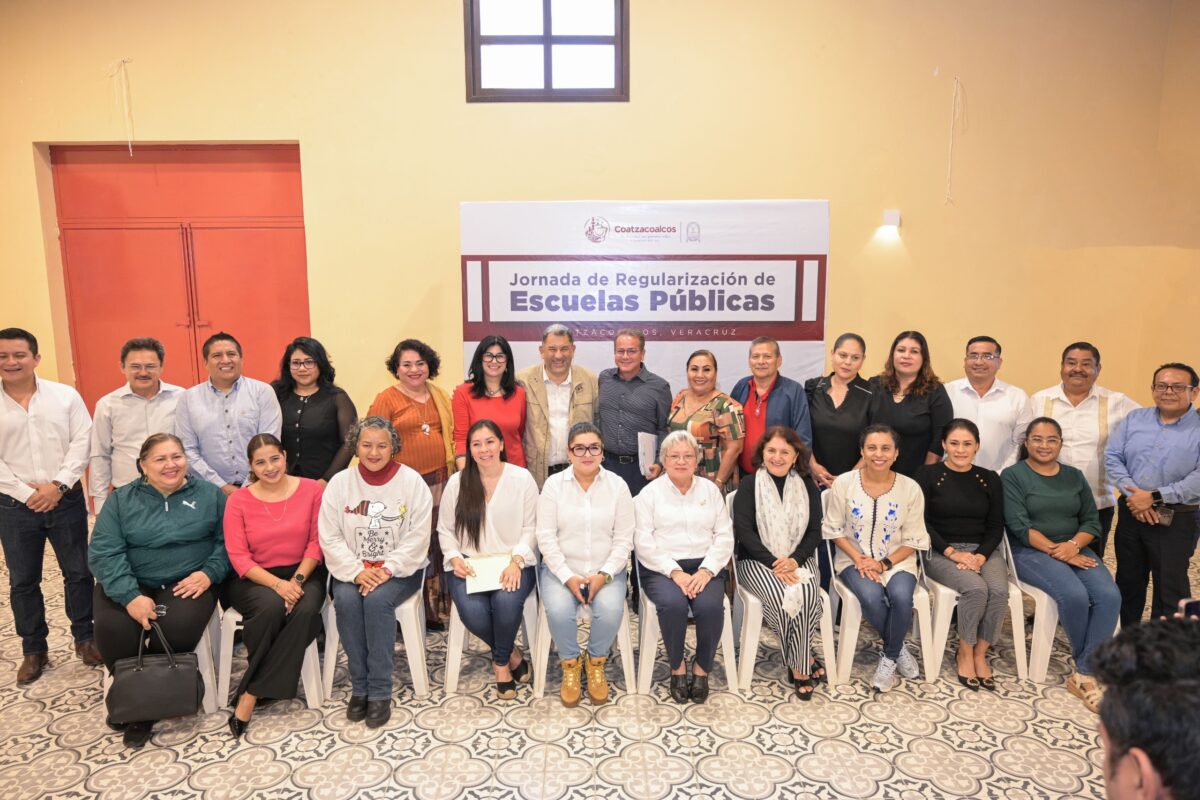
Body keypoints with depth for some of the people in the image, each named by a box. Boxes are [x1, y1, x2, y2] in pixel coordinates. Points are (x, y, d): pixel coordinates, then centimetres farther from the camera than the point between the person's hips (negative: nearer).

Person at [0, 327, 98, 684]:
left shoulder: (65, 395, -2)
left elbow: (82, 443, -5)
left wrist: (58, 486, -14)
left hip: (66, 500, 0)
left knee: (79, 572, 8)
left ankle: (85, 638, 25)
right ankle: (34, 650, 25)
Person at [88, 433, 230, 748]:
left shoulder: (210, 495, 5)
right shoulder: (121, 500, 5)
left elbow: (226, 540, 4)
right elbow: (104, 552, -5)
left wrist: (209, 572, -14)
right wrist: (131, 596, -19)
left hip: (188, 582, -1)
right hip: (130, 584, 1)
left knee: (179, 627, -30)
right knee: (114, 629, -27)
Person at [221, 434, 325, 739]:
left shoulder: (311, 490, -2)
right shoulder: (238, 500, -2)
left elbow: (316, 542, -2)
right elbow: (238, 556, -7)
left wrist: (297, 580, -16)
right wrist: (276, 584, -21)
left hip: (302, 573, 1)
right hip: (254, 578, 0)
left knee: (305, 610, -31)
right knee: (271, 606, -34)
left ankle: (250, 693, -19)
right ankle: (264, 683, -10)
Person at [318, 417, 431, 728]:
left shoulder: (411, 481, -4)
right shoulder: (339, 482, 2)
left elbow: (417, 537, -9)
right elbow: (330, 537, -2)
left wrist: (387, 570, -20)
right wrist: (356, 571, -15)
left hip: (399, 569, -2)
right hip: (352, 568, 2)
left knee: (378, 599, -30)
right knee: (346, 599, -28)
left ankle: (380, 692, -18)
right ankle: (359, 687, -13)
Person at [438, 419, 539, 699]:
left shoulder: (522, 478, 0)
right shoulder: (456, 482, 5)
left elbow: (531, 528, 0)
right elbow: (445, 529, 10)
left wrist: (516, 561, -15)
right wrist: (455, 558, -8)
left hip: (512, 563, -1)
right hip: (469, 565, 2)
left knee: (507, 601, -32)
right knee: (472, 612, -27)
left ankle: (500, 662, 0)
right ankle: (511, 655, 5)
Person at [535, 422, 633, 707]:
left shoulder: (618, 485, 0)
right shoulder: (554, 484, -1)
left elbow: (623, 539, -1)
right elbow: (546, 537, -5)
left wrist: (604, 575, -15)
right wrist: (567, 577, -15)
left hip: (606, 571, 0)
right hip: (561, 569, 0)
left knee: (611, 609, -29)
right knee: (558, 610, -29)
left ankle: (596, 662, 1)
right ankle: (570, 664, 0)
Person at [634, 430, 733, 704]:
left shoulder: (710, 490, 13)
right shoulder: (650, 493, 4)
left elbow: (724, 536, 6)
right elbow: (644, 542, -4)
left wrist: (706, 570, -10)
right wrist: (675, 572, -16)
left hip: (705, 566, 2)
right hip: (662, 568, -2)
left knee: (710, 606, -28)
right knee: (673, 604, -32)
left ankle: (702, 668, -3)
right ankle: (677, 667, -5)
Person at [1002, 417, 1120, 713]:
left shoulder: (1074, 476, 15)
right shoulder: (1013, 475, 0)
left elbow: (1092, 521, 8)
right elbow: (1019, 526, -10)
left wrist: (1072, 546, -12)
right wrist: (1055, 551, -17)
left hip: (1076, 549, 5)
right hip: (1032, 551, -5)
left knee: (1109, 596, -23)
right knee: (1075, 595, -29)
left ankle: (1084, 674, -17)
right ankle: (1091, 666, -3)